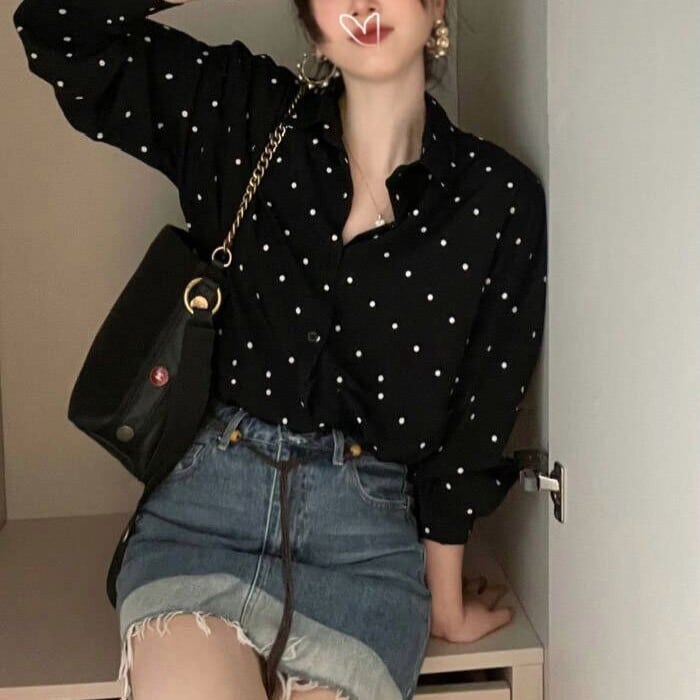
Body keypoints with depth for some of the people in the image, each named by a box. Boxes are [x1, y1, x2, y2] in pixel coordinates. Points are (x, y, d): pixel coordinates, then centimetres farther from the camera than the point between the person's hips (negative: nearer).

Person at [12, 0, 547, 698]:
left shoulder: (499, 200, 0)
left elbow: (474, 430, 5)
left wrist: (446, 602, 12)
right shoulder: (245, 115, 4)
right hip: (208, 504, 0)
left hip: (368, 535, 0)